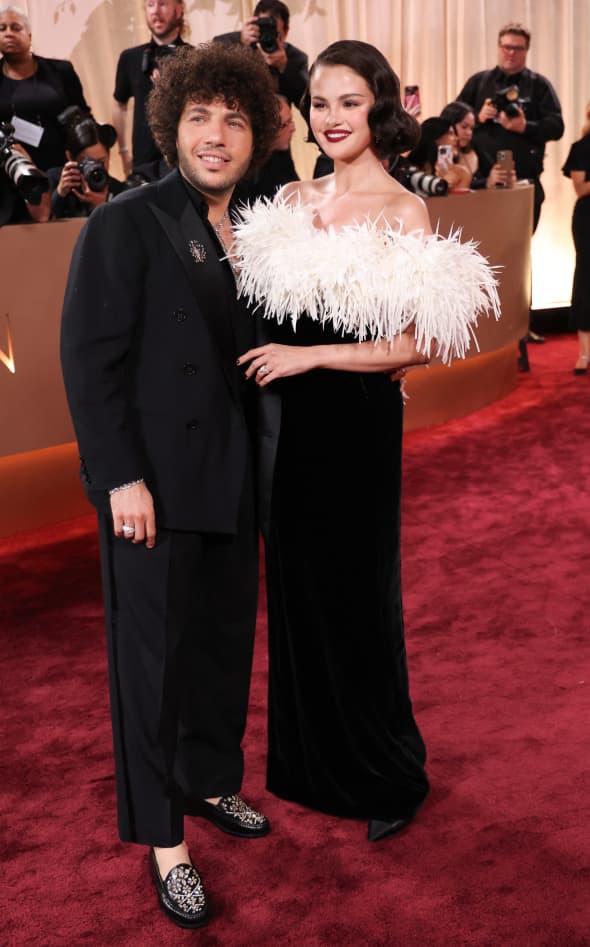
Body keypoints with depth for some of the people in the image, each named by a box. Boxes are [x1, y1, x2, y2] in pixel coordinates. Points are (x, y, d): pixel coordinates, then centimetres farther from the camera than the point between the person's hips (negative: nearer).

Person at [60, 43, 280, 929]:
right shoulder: (125, 224, -10)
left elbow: (254, 348, 12)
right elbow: (90, 359, -13)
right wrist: (122, 476, -17)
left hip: (234, 480, 6)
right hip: (156, 484, -6)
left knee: (226, 639, 16)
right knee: (156, 652, 6)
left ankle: (210, 781, 39)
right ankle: (163, 839, 22)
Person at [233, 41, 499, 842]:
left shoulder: (402, 211, -9)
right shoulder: (290, 202, 8)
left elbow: (414, 344, -15)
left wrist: (308, 357, -16)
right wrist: (258, 368, -2)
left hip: (356, 421, -6)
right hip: (282, 418, 6)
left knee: (356, 590, 6)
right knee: (295, 585, 15)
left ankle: (387, 775, 29)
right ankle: (308, 759, 36)